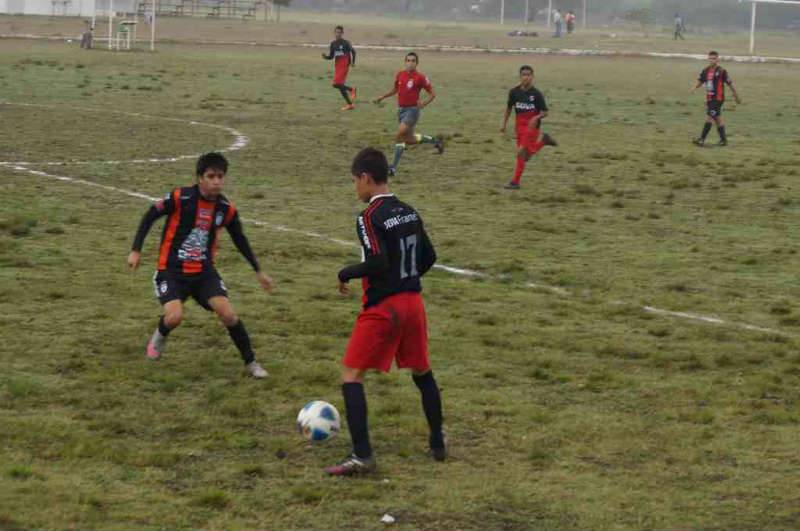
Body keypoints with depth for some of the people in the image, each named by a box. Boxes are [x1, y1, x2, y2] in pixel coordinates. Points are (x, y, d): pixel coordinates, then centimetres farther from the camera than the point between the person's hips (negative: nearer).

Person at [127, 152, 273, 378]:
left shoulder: (226, 209, -4)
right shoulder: (179, 198, -16)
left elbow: (240, 240, 13)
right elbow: (150, 216, -4)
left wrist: (258, 271, 17)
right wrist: (136, 250, -7)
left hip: (204, 271, 3)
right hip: (172, 271, -3)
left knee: (228, 314, -16)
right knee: (175, 316, -24)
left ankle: (251, 362, 2)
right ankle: (159, 337, 14)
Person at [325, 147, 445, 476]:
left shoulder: (370, 218, -15)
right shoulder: (409, 213, 8)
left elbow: (378, 263, -24)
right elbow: (428, 257, 14)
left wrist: (346, 274, -9)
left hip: (382, 308, -7)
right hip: (413, 302, 7)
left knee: (351, 375, -3)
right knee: (422, 372, 22)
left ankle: (362, 455, -12)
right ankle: (437, 444, 29)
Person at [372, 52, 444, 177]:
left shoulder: (420, 77, -11)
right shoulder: (400, 75, 5)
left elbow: (432, 93, -5)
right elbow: (395, 90, 23)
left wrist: (424, 104, -21)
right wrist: (381, 98, 14)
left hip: (412, 109, -7)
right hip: (401, 109, 7)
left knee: (399, 136, -19)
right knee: (409, 140, 15)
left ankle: (394, 167, -16)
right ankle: (435, 141, 37)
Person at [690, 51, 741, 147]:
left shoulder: (722, 71, -9)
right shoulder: (706, 71, 9)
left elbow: (730, 84, -3)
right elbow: (700, 81, 10)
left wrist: (736, 97, 2)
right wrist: (694, 88, -11)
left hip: (718, 98, -7)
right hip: (709, 98, 7)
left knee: (709, 117, -13)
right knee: (717, 118, 12)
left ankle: (702, 140, -15)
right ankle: (723, 139, 21)